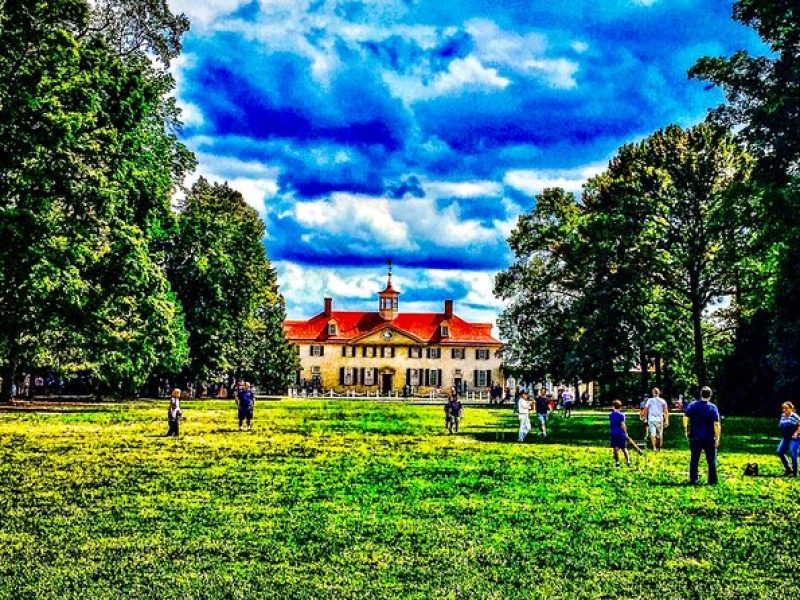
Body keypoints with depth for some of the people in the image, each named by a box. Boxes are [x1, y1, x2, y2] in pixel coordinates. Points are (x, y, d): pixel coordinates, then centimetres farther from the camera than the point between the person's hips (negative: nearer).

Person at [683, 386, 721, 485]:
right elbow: (716, 424, -12)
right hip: (709, 438, -2)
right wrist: (717, 438, -6)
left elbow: (685, 418, -4)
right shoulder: (713, 408, -8)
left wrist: (686, 430, 8)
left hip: (695, 437, 2)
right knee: (711, 460, 6)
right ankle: (712, 481, 6)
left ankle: (693, 479, 11)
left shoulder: (693, 405, -1)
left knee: (694, 459, 10)